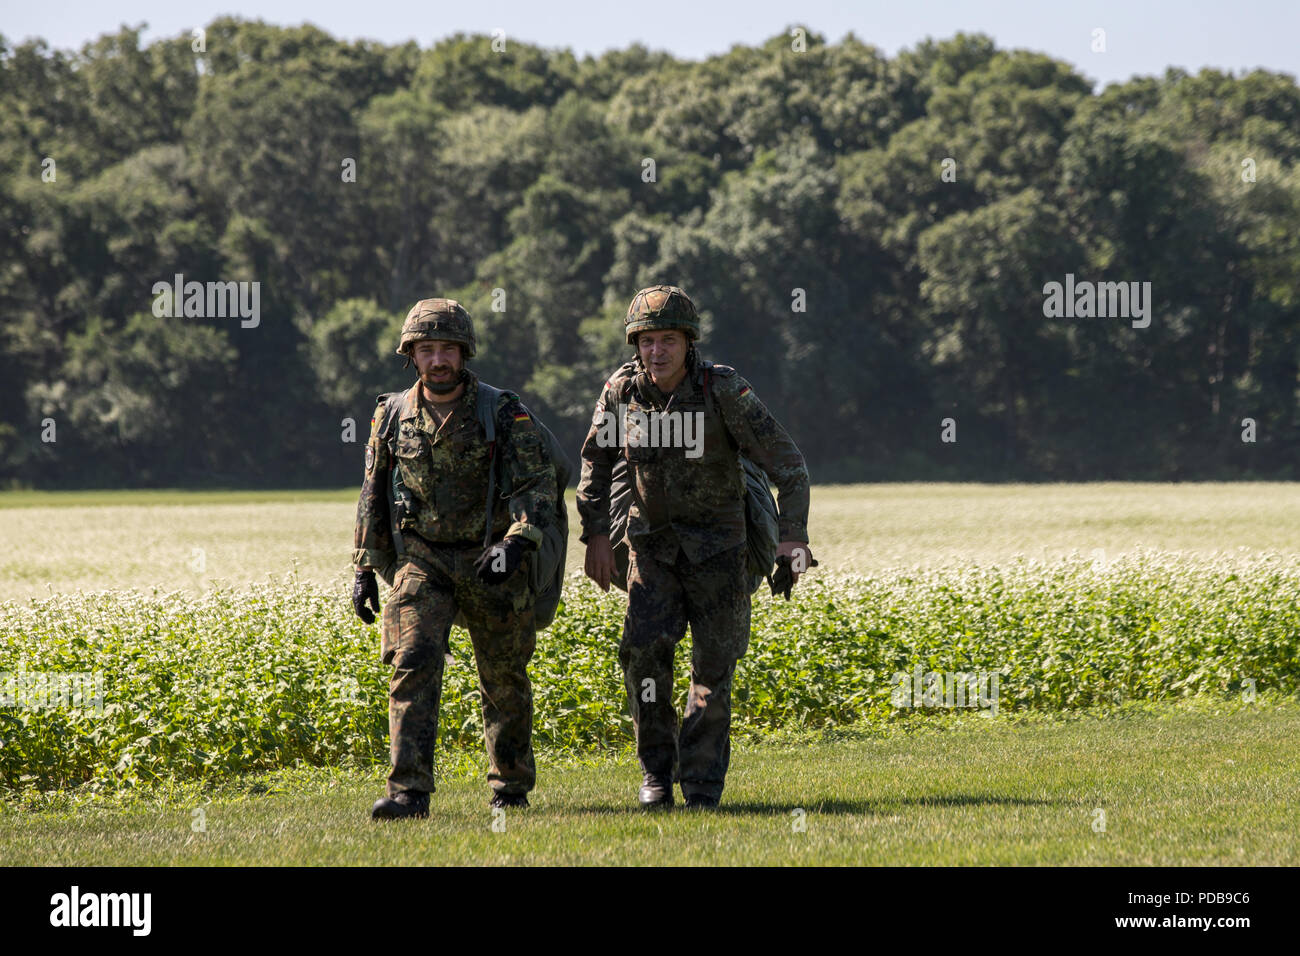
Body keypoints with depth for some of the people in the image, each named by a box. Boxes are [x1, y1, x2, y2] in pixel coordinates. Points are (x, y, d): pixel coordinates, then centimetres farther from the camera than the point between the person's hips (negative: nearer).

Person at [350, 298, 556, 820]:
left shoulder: (503, 412, -9)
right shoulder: (393, 415, 2)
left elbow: (538, 484, -16)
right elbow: (373, 497, 11)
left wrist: (515, 543, -31)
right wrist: (365, 570, 8)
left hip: (490, 562, -1)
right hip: (421, 558, 1)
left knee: (504, 678, 9)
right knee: (413, 665, -16)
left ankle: (511, 786, 27)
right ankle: (409, 791, -19)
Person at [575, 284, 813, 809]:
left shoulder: (724, 390, -18)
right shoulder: (622, 390, -8)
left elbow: (786, 464, -18)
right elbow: (596, 461, 9)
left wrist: (794, 536, -29)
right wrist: (595, 533, 1)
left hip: (716, 544, -2)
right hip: (653, 540, 2)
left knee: (713, 665, -3)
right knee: (644, 648, -14)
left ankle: (702, 784, 7)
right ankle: (656, 773, -1)